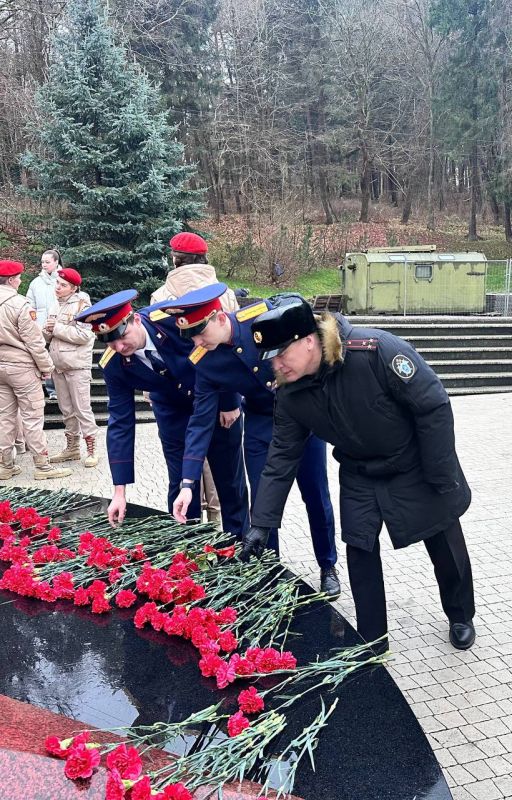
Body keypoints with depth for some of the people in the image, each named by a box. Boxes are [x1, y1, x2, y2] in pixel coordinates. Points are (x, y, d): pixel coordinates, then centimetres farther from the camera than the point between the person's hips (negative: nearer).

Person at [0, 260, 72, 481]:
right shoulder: (19, 304, -17)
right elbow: (34, 341, -16)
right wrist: (46, 366, -5)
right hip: (22, 367, -7)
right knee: (32, 417, -1)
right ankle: (42, 466, 5)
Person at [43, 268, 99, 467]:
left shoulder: (81, 304, -8)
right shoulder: (56, 306, 13)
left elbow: (84, 335, -20)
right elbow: (49, 337, 19)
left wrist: (57, 328, -15)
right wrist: (47, 331, -4)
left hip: (77, 366, -7)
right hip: (58, 366, 7)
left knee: (82, 409, -4)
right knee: (66, 410, 13)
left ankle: (91, 450, 4)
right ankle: (72, 448, 24)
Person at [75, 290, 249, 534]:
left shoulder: (175, 319, -34)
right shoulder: (113, 365, -22)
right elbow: (120, 423, -16)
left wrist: (230, 403, -13)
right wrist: (119, 491, -16)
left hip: (219, 402, -1)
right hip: (174, 414, 2)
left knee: (231, 482, 8)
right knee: (180, 485, 1)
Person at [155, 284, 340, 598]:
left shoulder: (266, 314, -26)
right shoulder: (203, 362, -16)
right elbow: (201, 422, -13)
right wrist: (188, 483, -17)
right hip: (260, 422, 2)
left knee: (316, 495, 6)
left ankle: (328, 566, 26)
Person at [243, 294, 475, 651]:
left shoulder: (377, 350, -34)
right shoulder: (292, 395, -16)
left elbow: (434, 406, -27)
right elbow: (282, 458, -8)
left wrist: (442, 478, -21)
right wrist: (262, 523, -10)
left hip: (418, 466, -3)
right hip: (360, 475, 4)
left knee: (446, 547, 13)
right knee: (360, 550, 3)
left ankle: (461, 617, 41)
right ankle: (371, 641, 22)